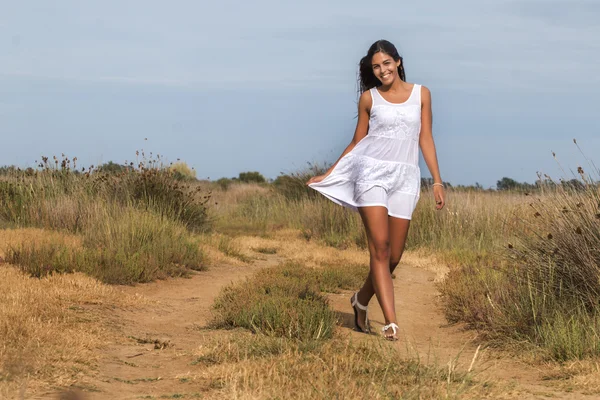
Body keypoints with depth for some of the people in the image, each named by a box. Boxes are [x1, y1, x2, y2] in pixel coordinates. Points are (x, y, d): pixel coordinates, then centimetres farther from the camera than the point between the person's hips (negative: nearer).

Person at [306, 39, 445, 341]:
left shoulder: (421, 94, 10)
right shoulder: (369, 98, 8)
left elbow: (425, 140, 11)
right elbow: (356, 142, 13)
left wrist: (437, 181, 5)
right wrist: (327, 175, 10)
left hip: (405, 178, 2)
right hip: (372, 173, -2)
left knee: (393, 256, 0)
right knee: (380, 248, -13)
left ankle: (361, 300, 27)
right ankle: (391, 322, -17)